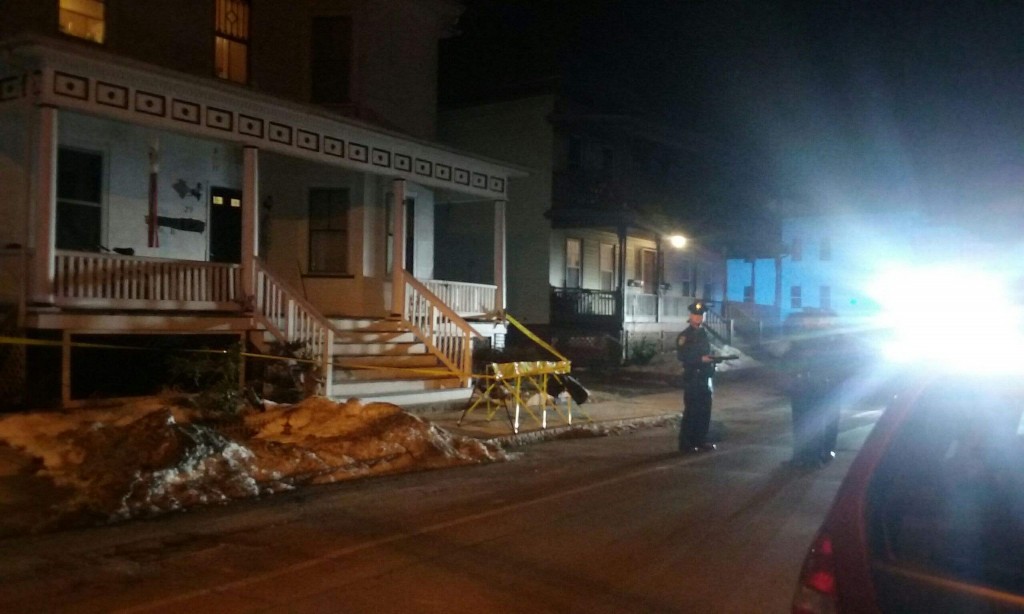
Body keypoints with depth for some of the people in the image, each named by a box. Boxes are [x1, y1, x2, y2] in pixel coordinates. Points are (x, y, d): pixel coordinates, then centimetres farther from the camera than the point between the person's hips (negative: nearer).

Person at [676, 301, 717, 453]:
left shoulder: (704, 334, 15)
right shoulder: (684, 336, -8)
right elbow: (681, 356, -18)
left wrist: (712, 360, 5)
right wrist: (701, 359, -25)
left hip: (705, 378, 8)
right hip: (692, 378, -8)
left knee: (704, 411, 10)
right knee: (691, 412, -6)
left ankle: (700, 441, 19)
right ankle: (686, 444, 0)